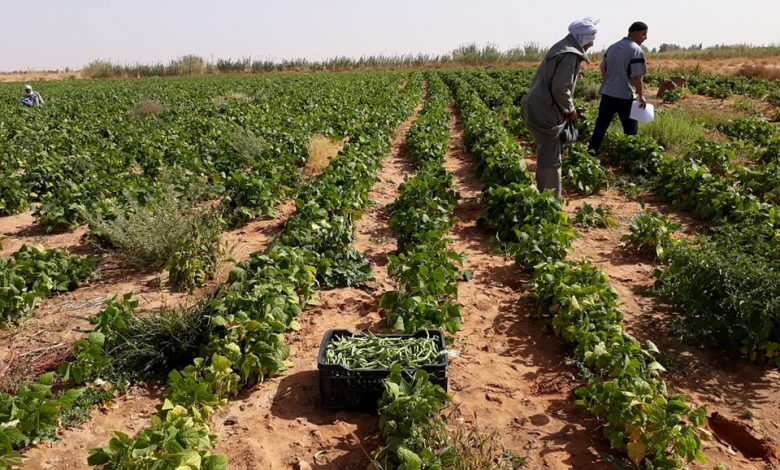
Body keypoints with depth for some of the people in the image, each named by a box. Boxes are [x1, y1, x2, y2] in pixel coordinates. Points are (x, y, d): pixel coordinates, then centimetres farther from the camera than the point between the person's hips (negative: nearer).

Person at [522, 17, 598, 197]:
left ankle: (543, 194, 31)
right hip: (545, 111, -10)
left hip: (535, 106, 10)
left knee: (545, 153, 20)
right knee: (551, 157, -2)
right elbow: (560, 88, -22)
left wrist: (567, 108, 19)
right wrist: (570, 110, -6)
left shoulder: (560, 47, 16)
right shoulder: (571, 54, -15)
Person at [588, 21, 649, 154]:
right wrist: (641, 96, -9)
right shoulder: (636, 50, -13)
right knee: (630, 129, 6)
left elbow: (603, 70, 16)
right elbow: (636, 77, -16)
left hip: (607, 93, 6)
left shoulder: (612, 47, 9)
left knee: (601, 126, 12)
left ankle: (591, 152, 16)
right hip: (625, 96, -6)